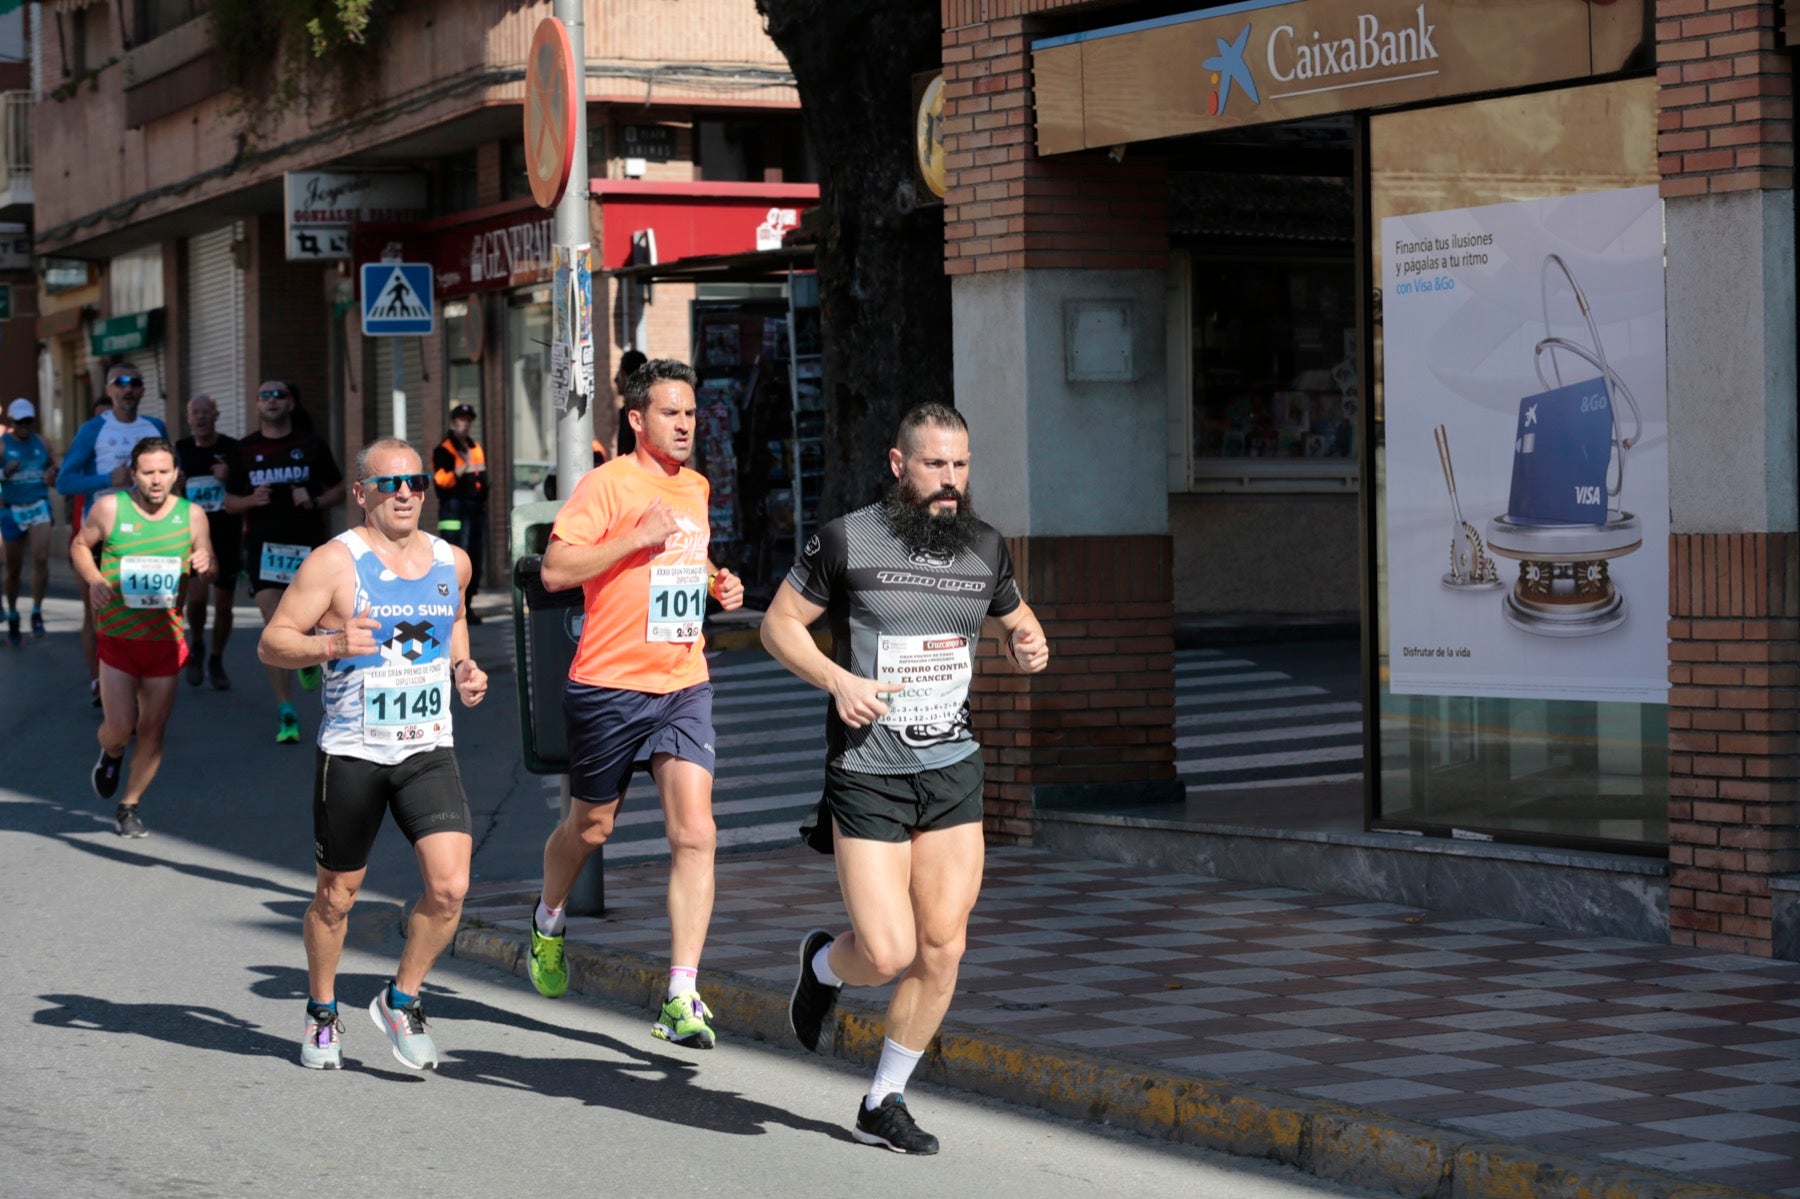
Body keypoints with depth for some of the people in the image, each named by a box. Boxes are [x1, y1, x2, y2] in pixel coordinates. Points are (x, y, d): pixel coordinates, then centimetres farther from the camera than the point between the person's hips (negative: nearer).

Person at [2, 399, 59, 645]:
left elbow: (53, 466, 18)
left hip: (39, 507, 1)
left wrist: (53, 473, -4)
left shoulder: (40, 443, 5)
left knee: (41, 559, -17)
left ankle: (37, 613, -6)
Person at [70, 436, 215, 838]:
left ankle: (129, 806, 22)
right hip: (118, 638, -2)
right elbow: (80, 545, 6)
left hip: (166, 639, 2)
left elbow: (208, 566, 7)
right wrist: (93, 580, -12)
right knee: (119, 727, -5)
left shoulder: (191, 515, -1)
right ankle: (111, 755, 33)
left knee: (153, 731, 4)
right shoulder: (110, 508, -7)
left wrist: (204, 564, -17)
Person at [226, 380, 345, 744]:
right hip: (263, 545, 0)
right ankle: (286, 713, -7)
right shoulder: (245, 450, 7)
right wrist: (251, 500, -10)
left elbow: (338, 491, 10)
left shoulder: (311, 446, 6)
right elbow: (229, 501, 12)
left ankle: (309, 659, 38)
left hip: (307, 544, 0)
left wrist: (315, 502, -10)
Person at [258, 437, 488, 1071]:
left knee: (449, 887, -13)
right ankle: (321, 1013, 33)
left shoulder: (452, 561, 7)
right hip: (351, 753, -3)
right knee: (336, 897, 10)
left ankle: (400, 1000, 10)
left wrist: (463, 668, 10)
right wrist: (331, 645, -28)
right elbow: (271, 643, -10)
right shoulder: (335, 562, -8)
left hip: (430, 751, 3)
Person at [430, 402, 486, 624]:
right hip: (455, 508, -8)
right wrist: (459, 472, -30)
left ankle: (466, 606, 16)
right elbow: (440, 480, -15)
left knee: (476, 560, 8)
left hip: (476, 508, 8)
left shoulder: (477, 449, 21)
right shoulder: (444, 449, -4)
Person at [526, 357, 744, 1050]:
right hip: (609, 686, -4)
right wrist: (638, 537, -22)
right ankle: (548, 923, 45)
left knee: (694, 832, -11)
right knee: (591, 827, 13)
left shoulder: (696, 488, 13)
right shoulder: (608, 484, -9)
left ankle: (682, 998, -12)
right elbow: (555, 571, -16)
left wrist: (715, 583, 11)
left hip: (684, 687, 4)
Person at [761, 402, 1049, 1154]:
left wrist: (1029, 646, -3)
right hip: (867, 775, -5)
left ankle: (883, 1105, 18)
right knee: (887, 954, -11)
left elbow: (1013, 621, 22)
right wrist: (837, 680, -18)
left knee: (943, 949, 1)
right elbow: (779, 623, -1)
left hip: (953, 769, 5)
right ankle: (823, 964, 27)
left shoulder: (984, 548, 7)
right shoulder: (846, 541, -8)